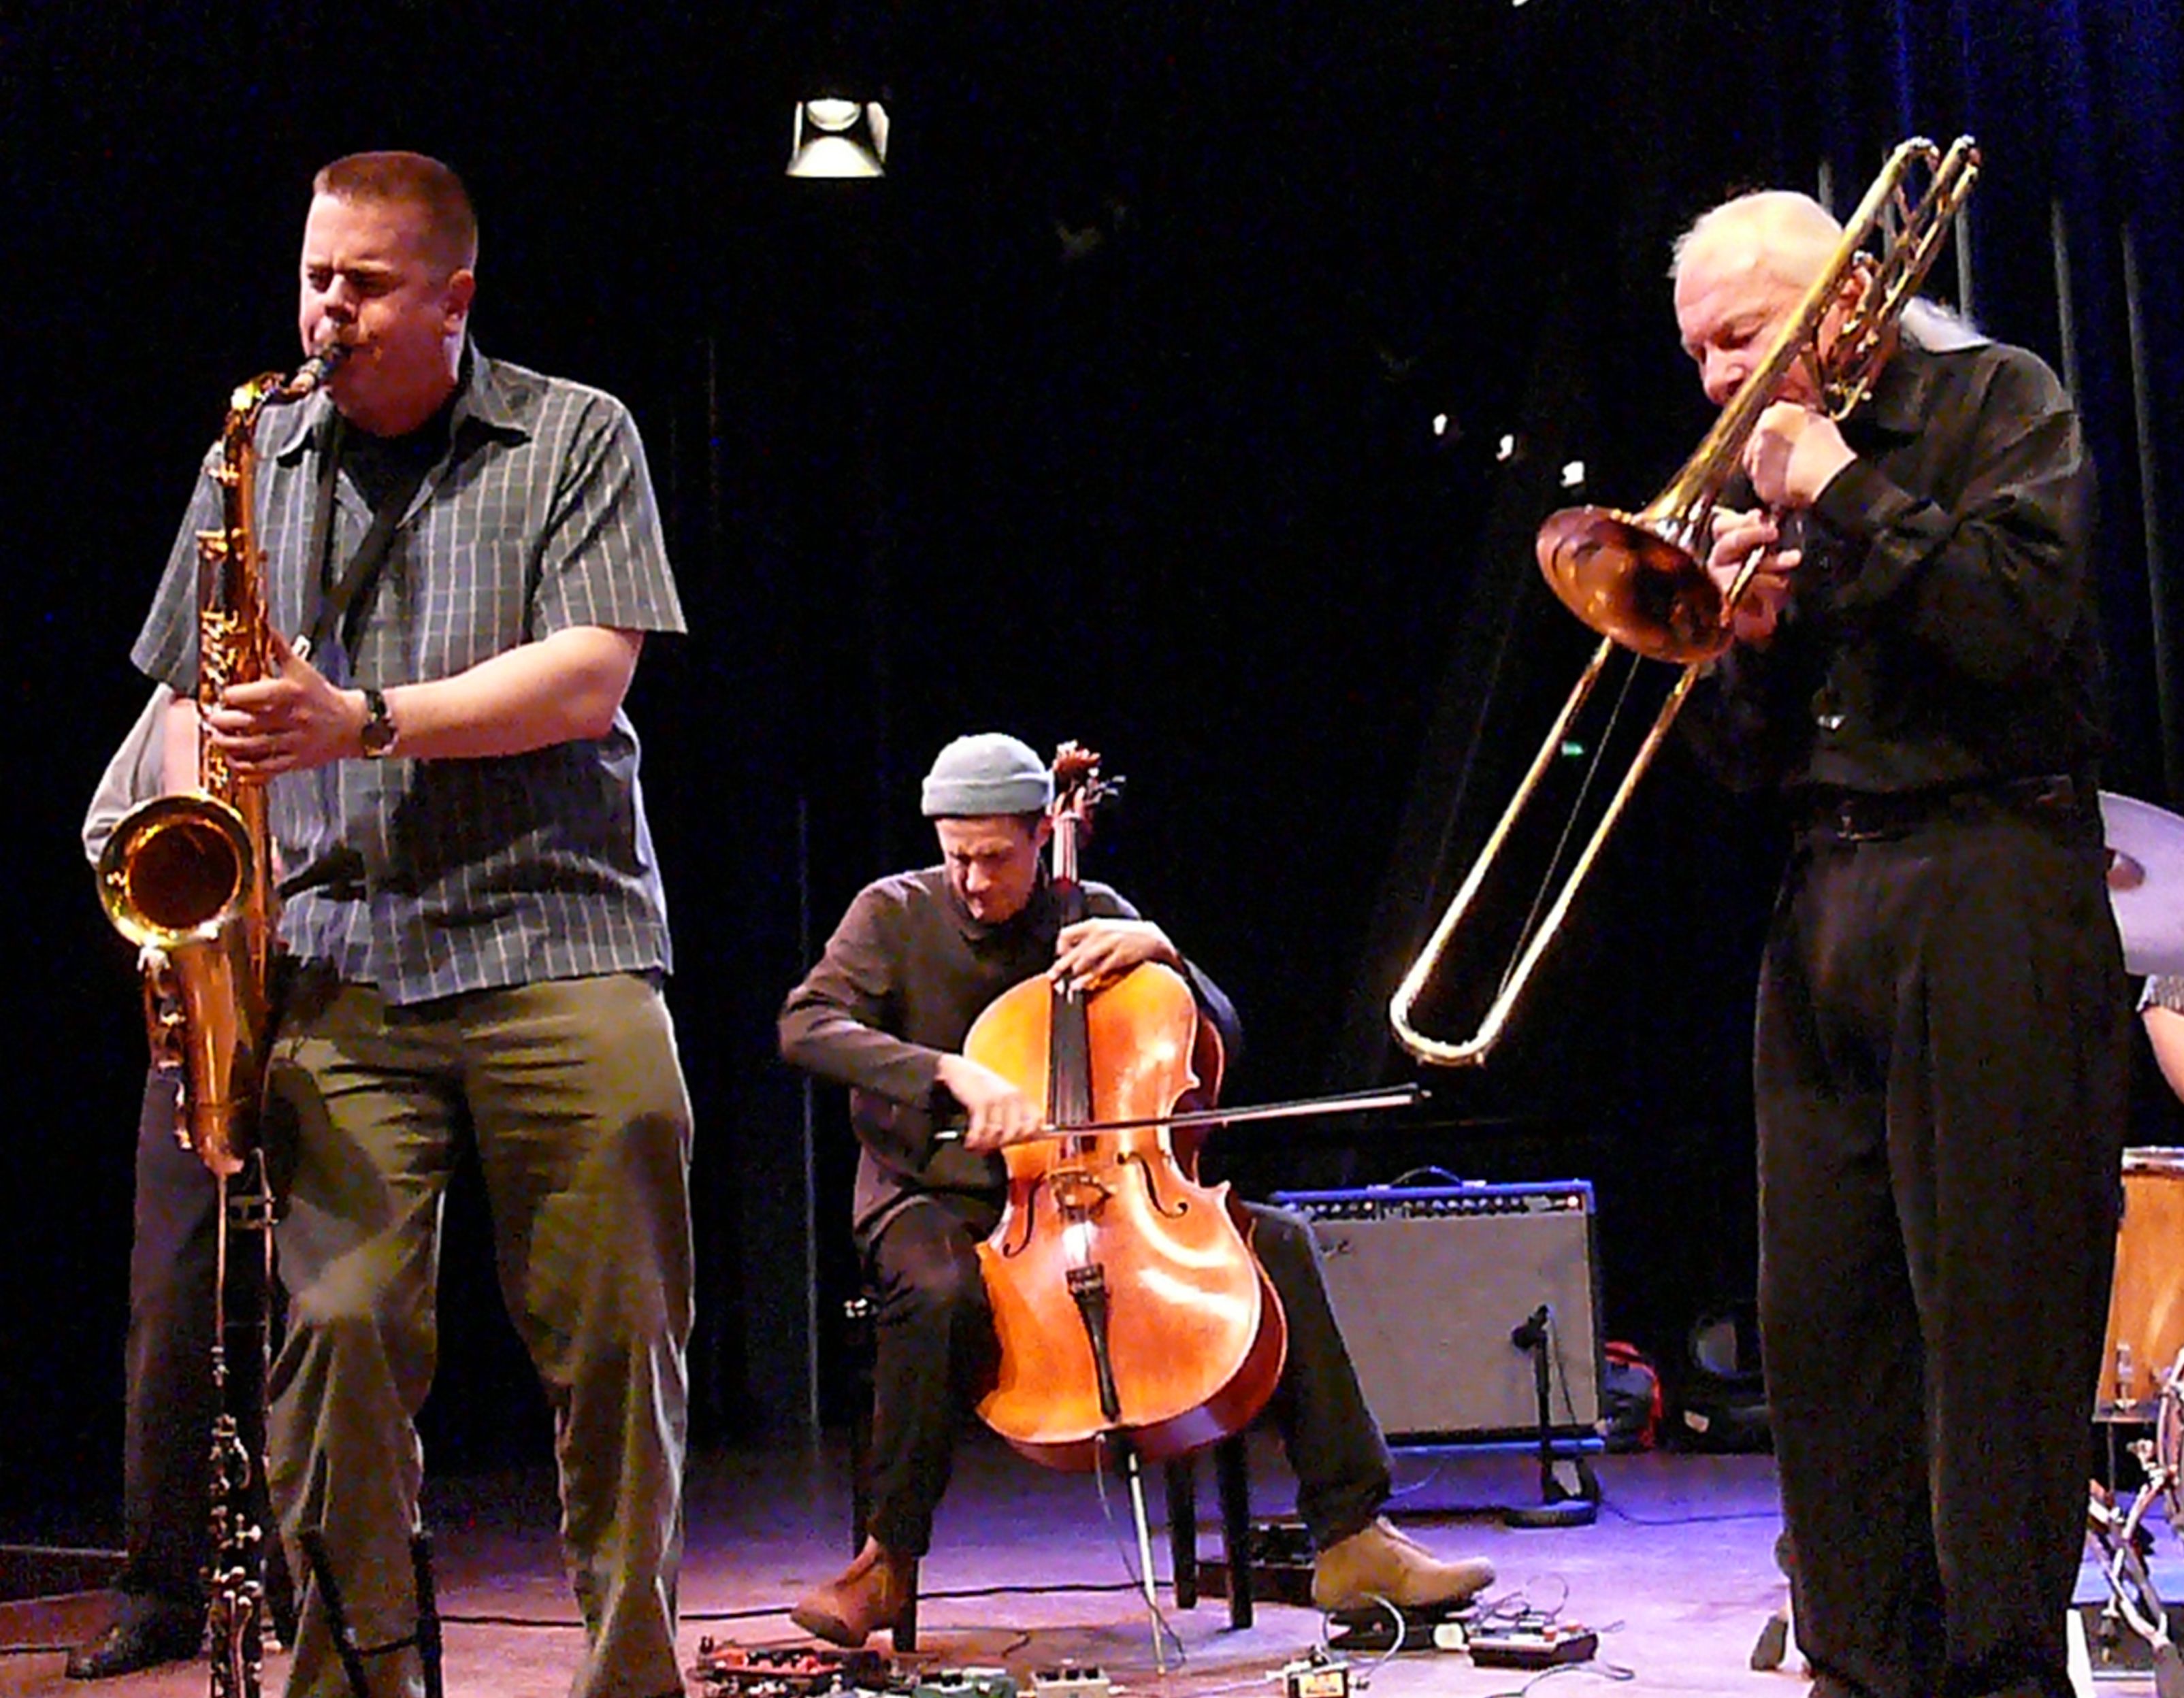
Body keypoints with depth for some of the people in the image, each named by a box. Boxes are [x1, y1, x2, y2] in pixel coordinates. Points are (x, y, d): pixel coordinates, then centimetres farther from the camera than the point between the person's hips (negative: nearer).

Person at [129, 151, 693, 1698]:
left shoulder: (577, 438, 6)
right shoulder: (257, 461, 17)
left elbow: (590, 678, -5)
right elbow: (197, 701, 21)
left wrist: (366, 724, -15)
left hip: (558, 942, -2)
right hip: (331, 962, 2)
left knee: (619, 1339, -2)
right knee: (339, 1326, -8)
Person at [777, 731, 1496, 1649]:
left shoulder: (1093, 915, 7)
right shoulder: (895, 913, 0)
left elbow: (1220, 1040, 8)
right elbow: (806, 1024, -17)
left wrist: (1160, 952, -11)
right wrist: (950, 1072, -30)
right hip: (932, 1198, -3)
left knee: (1277, 1240, -17)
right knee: (939, 1292, -40)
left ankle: (1351, 1538, -14)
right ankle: (888, 1560, -21)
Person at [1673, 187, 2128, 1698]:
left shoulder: (1992, 399, 2)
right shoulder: (1774, 465, 19)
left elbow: (2020, 620, -16)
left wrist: (1845, 498, -11)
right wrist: (1745, 637, -1)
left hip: (1985, 886, -6)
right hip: (1825, 906, 7)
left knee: (1991, 1304, -6)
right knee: (1820, 1313, 4)